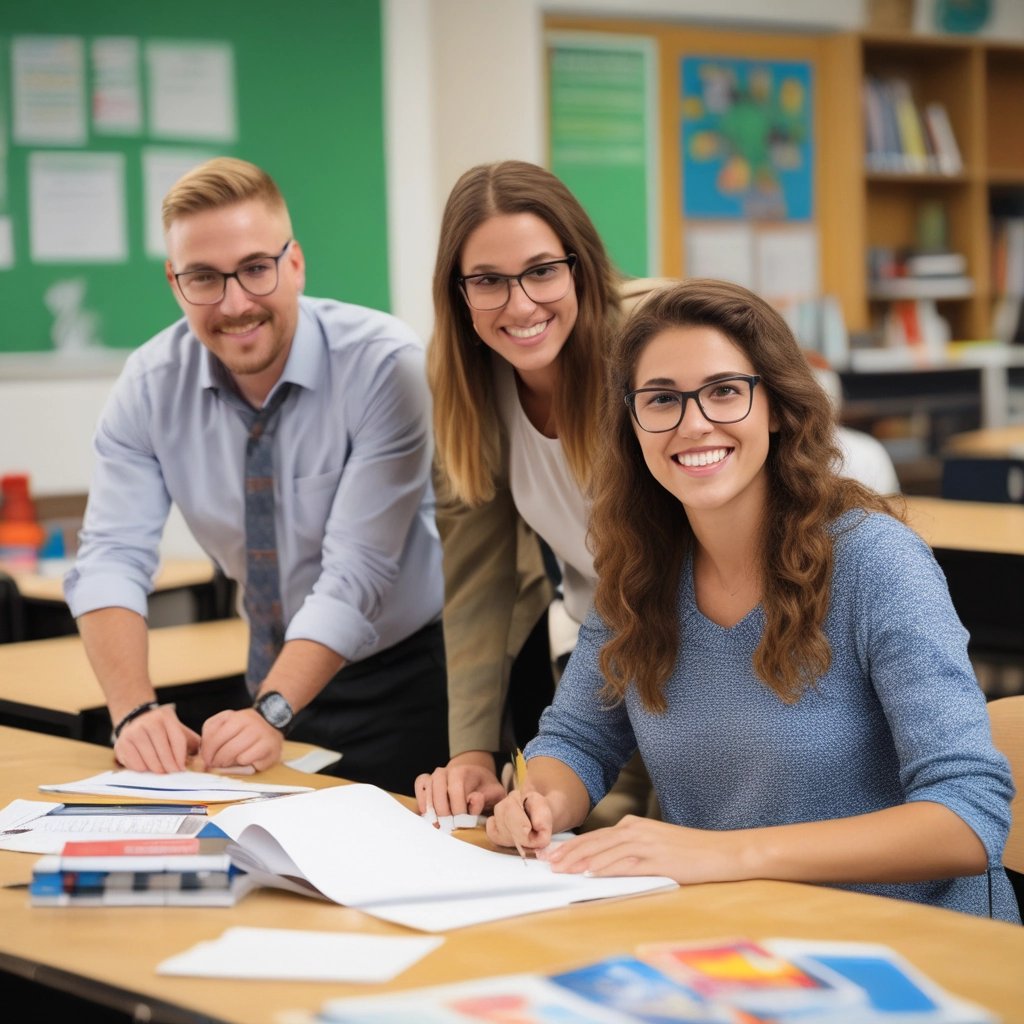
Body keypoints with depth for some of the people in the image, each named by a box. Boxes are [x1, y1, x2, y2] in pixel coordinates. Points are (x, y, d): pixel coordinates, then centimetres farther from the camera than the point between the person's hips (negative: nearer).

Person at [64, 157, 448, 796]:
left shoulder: (384, 364, -20)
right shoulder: (152, 384, -7)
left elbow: (356, 572, -24)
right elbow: (111, 556, -13)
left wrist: (270, 713, -35)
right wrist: (137, 710, -29)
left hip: (412, 674, -3)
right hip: (285, 676, 4)